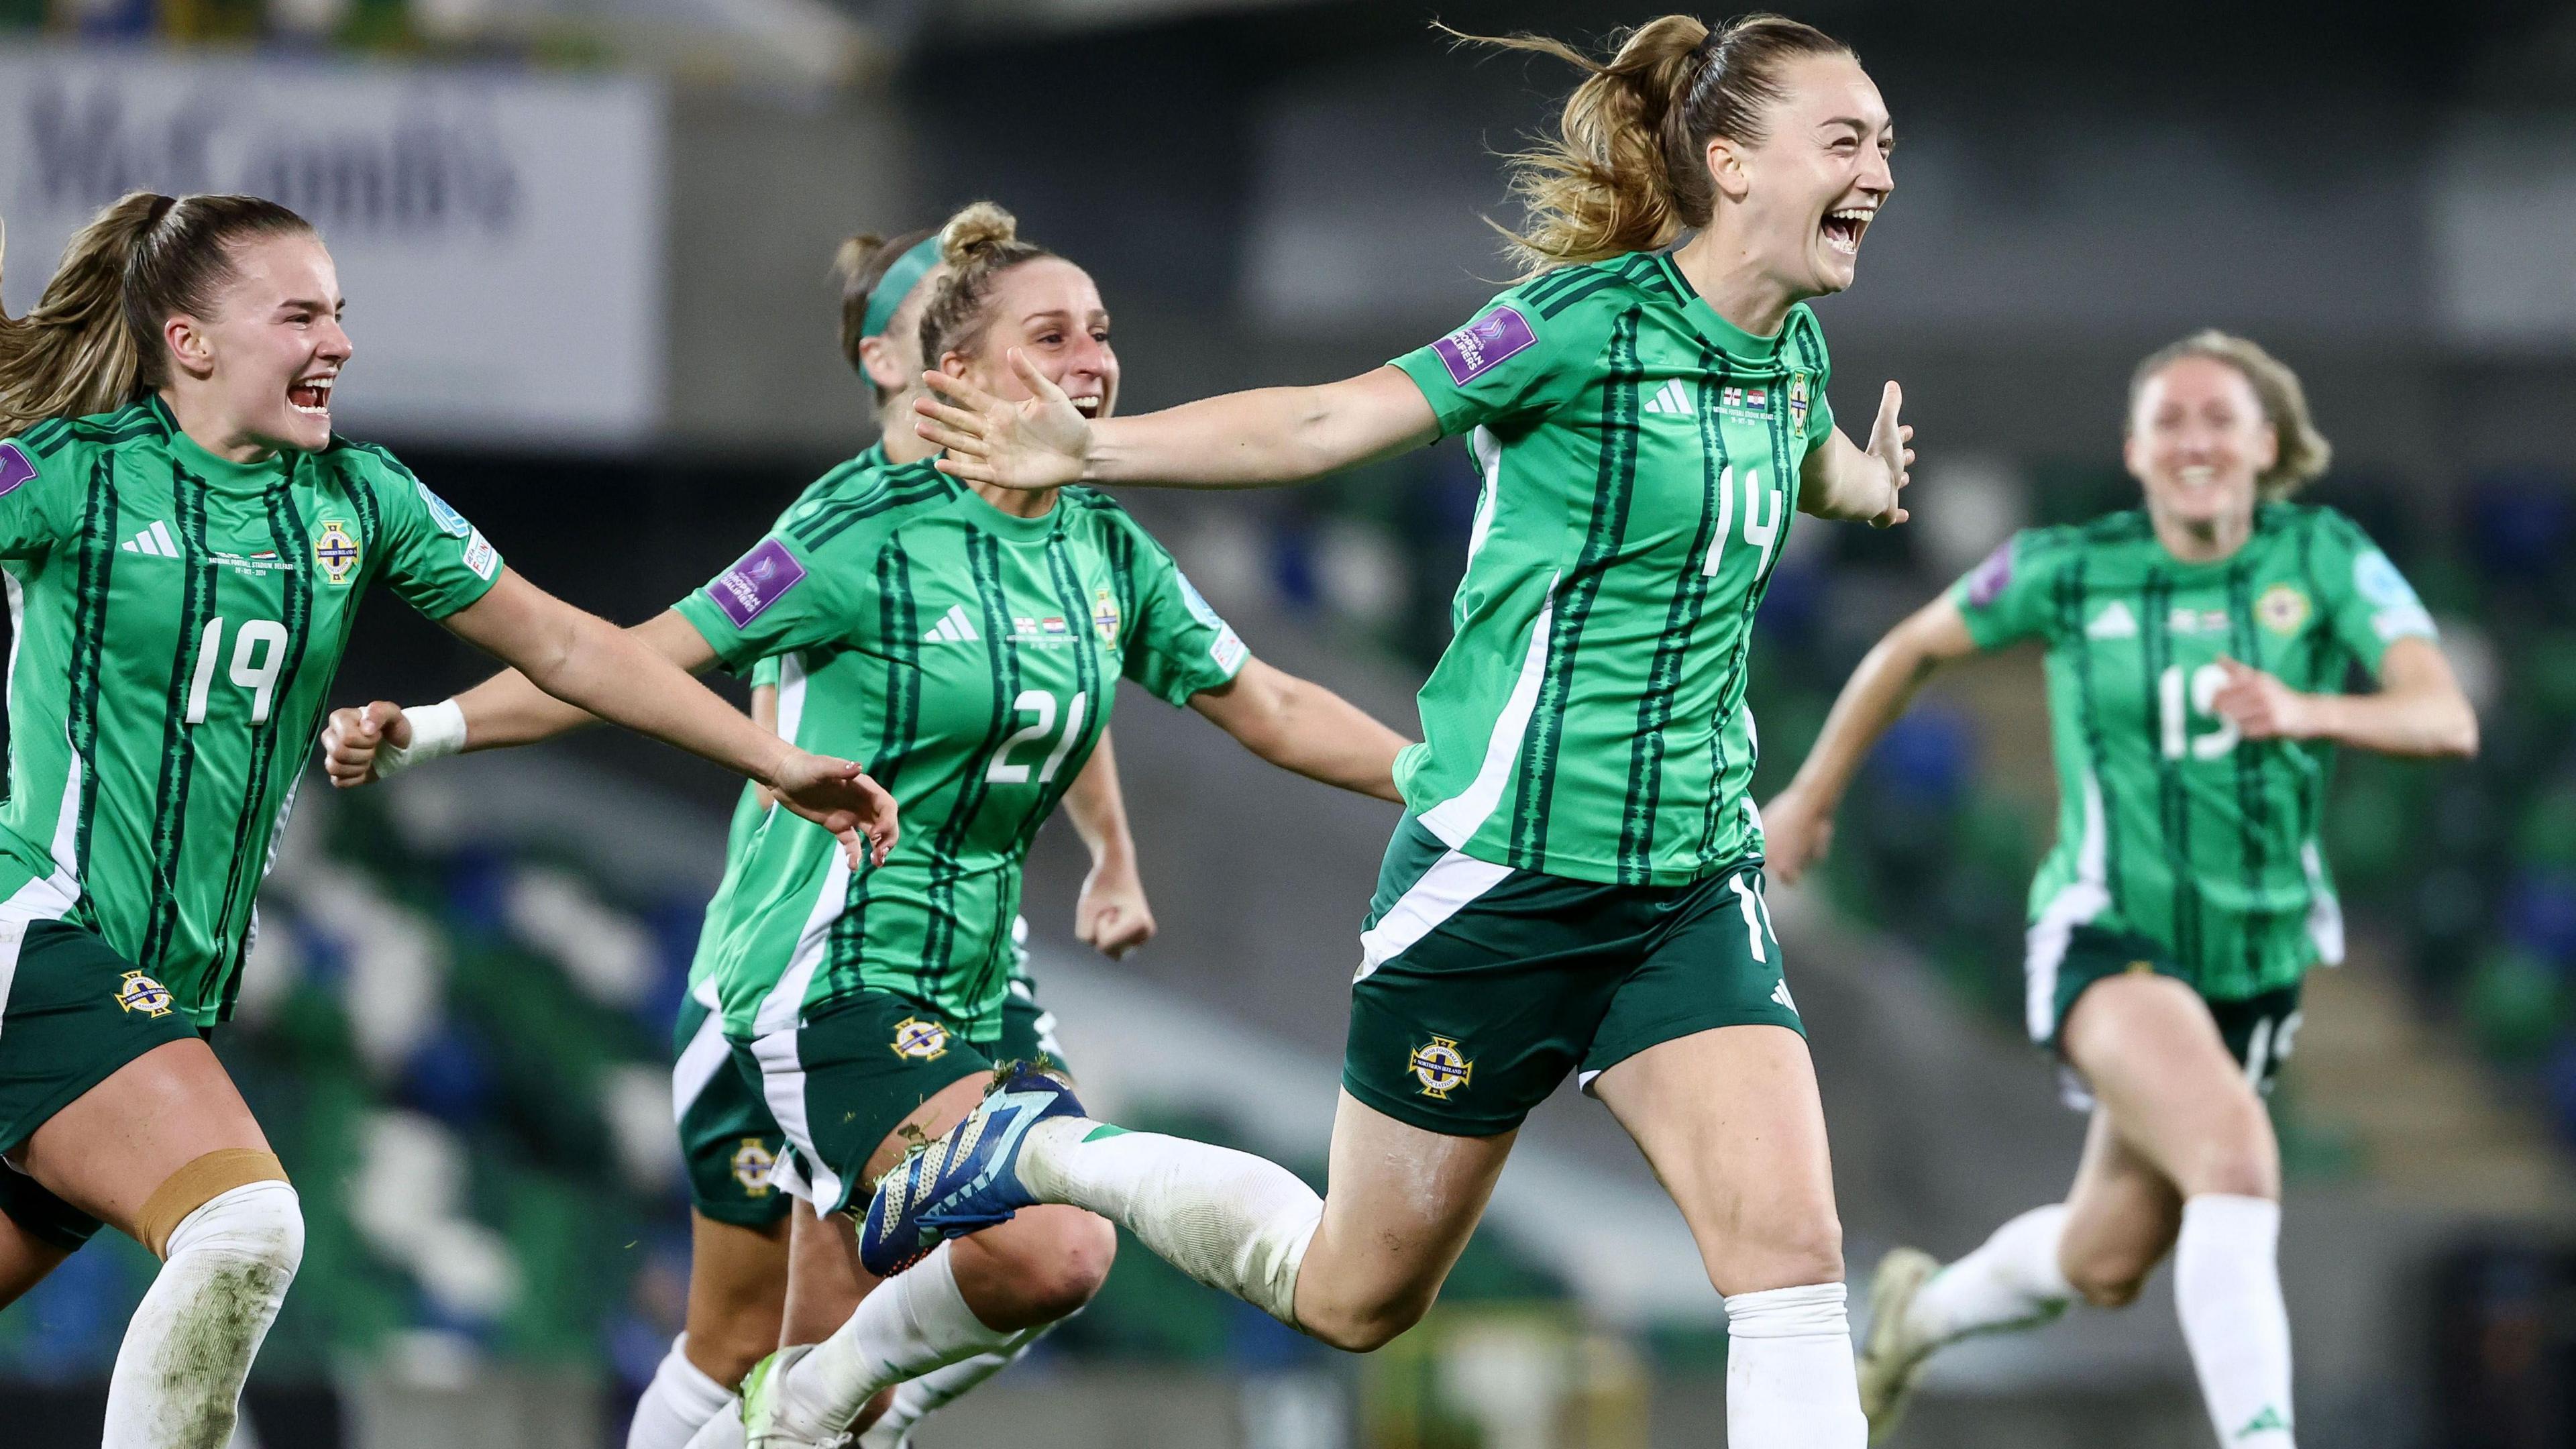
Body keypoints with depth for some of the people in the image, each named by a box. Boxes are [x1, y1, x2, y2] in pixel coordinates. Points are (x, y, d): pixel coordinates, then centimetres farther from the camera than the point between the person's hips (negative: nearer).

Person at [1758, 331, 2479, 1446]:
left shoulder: (2329, 560, -8)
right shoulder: (2069, 569, -7)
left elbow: (2447, 719, -22)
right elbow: (1915, 647, 11)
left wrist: (2305, 712, -40)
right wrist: (1812, 793, 18)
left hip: (2255, 964, 3)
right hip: (2108, 942, -3)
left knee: (2104, 1268, 18)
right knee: (2237, 1153, -33)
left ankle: (1923, 1308, 50)